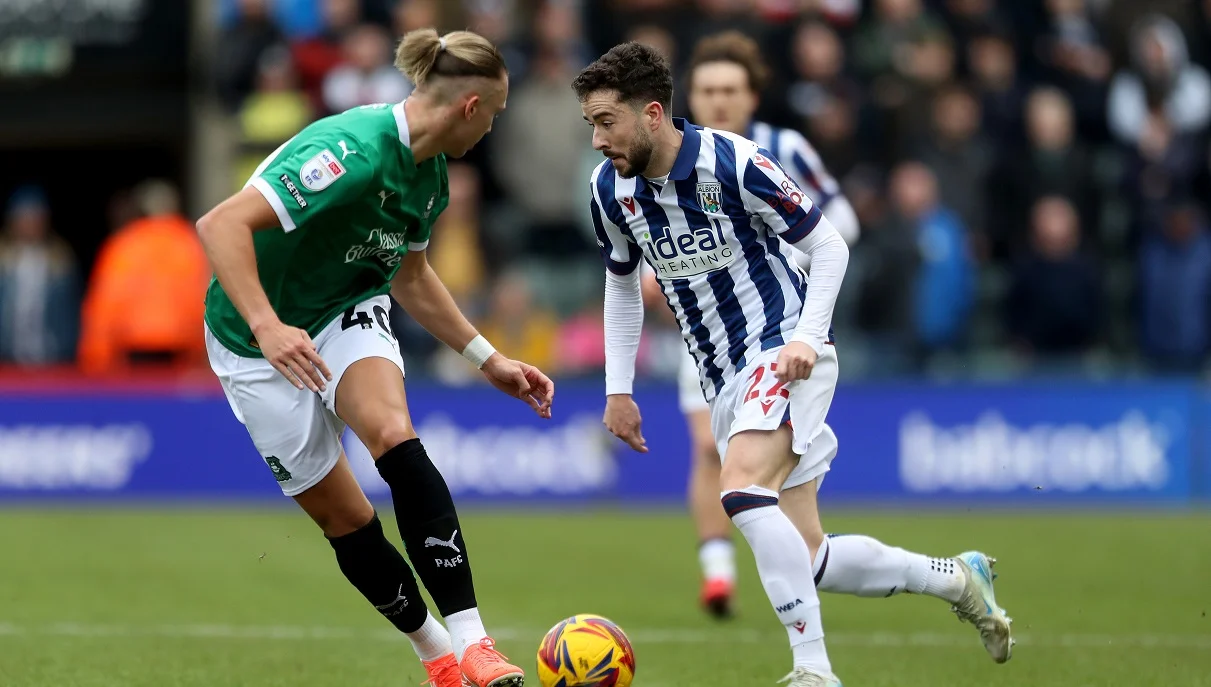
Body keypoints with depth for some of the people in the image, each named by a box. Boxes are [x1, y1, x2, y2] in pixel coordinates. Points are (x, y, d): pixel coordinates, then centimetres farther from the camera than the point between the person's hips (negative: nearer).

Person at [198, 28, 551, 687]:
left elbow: (409, 277, 17)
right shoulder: (353, 150, -30)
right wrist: (267, 326, -44)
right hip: (260, 346, -5)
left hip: (348, 313, 5)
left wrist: (488, 358, 14)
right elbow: (221, 225, -36)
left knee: (396, 440, -25)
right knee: (346, 520, -2)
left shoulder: (430, 176, -1)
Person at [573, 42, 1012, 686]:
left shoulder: (733, 163, -17)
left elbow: (829, 245, -8)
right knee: (808, 559, 4)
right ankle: (955, 577, 25)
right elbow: (621, 285, 18)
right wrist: (618, 390, 13)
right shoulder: (610, 191, 0)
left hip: (785, 353, -7)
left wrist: (807, 337, -20)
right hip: (724, 380, 7)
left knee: (741, 489, -32)